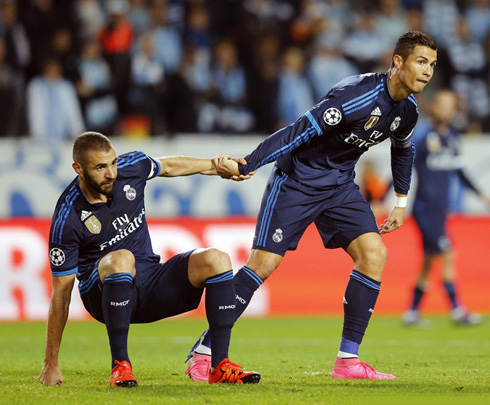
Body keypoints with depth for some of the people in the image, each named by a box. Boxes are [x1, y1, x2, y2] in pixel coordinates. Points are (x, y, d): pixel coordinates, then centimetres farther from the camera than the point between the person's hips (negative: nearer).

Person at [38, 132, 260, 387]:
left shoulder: (131, 167, -7)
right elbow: (61, 292, -17)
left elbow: (167, 167, 19)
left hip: (149, 282, 6)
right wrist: (51, 363, -16)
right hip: (102, 294, -6)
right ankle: (120, 365, -29)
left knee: (216, 260, -16)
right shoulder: (67, 220, -20)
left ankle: (220, 366, -15)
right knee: (121, 259, -38)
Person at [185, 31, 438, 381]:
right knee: (264, 263, -13)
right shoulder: (357, 95, -26)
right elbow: (301, 131, -28)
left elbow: (403, 149, 24)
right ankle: (204, 352, -4)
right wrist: (246, 166, -30)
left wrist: (401, 201, 25)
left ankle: (348, 360, -6)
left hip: (340, 186, 7)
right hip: (297, 179, -7)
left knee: (374, 254, -11)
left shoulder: (407, 110, 0)